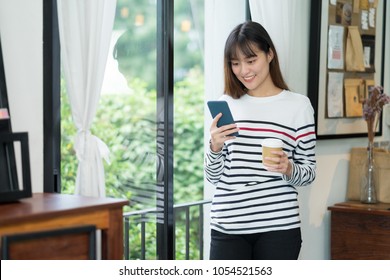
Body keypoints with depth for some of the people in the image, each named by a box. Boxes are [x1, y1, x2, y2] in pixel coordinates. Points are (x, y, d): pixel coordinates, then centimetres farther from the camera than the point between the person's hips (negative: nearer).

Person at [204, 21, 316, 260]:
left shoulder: (298, 105, 1)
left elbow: (309, 172, 4)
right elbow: (213, 176, 7)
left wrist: (289, 169, -16)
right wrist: (215, 147, -12)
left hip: (279, 226, -1)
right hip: (228, 227, 2)